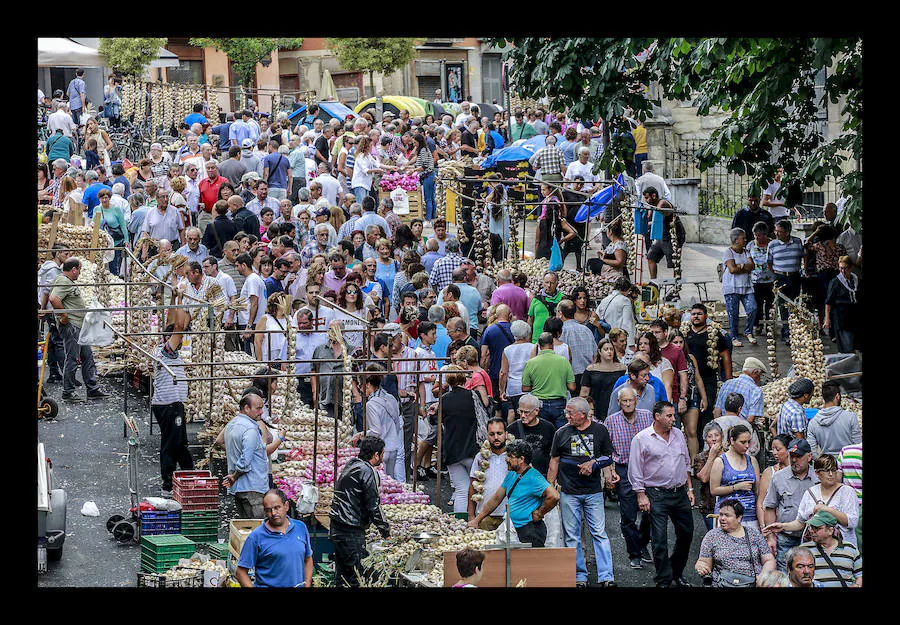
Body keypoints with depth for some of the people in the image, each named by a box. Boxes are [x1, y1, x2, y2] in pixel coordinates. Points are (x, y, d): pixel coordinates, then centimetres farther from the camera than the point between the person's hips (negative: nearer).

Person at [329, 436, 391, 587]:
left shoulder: (351, 464, 14)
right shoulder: (367, 471, -15)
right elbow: (373, 505, -15)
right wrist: (384, 529, -2)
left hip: (336, 528, 9)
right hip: (351, 531, -9)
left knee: (341, 573, 15)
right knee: (353, 574, -6)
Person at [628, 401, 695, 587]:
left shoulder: (678, 435, 10)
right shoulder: (642, 439, -7)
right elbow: (635, 471, -5)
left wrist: (689, 488, 14)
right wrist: (641, 495, -10)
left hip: (680, 493, 5)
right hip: (657, 495, -5)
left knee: (686, 534, 10)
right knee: (660, 539, -5)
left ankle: (676, 573, 28)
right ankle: (663, 580, 3)